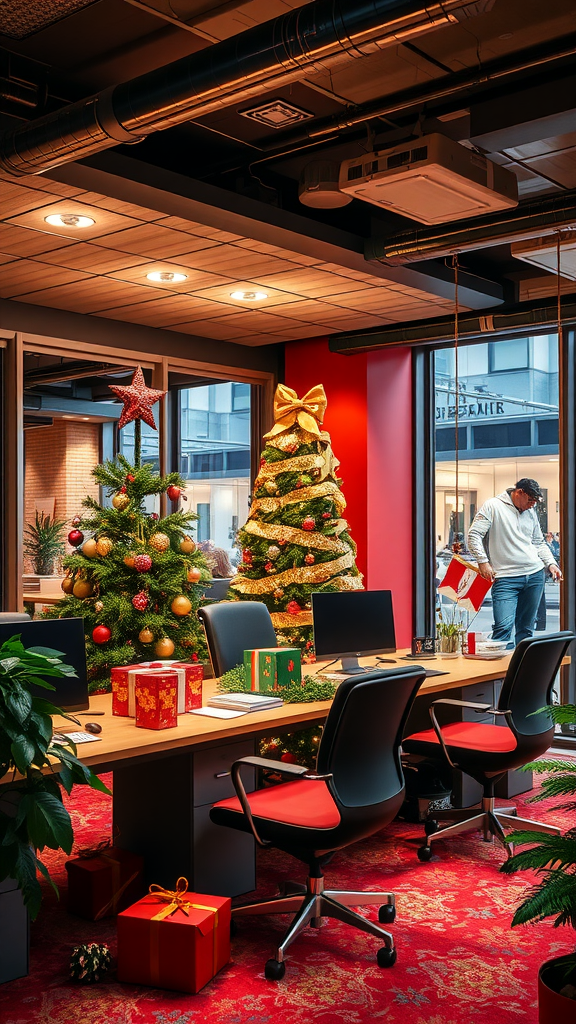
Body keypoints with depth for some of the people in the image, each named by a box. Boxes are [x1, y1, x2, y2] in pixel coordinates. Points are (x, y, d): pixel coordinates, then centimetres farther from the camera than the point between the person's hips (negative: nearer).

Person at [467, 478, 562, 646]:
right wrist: (483, 561, -13)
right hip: (506, 578, -6)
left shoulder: (530, 512, 17)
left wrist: (551, 564, 11)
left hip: (535, 575, 6)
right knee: (504, 626, -17)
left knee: (526, 628, 9)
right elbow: (474, 535, -5)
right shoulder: (493, 506, -1)